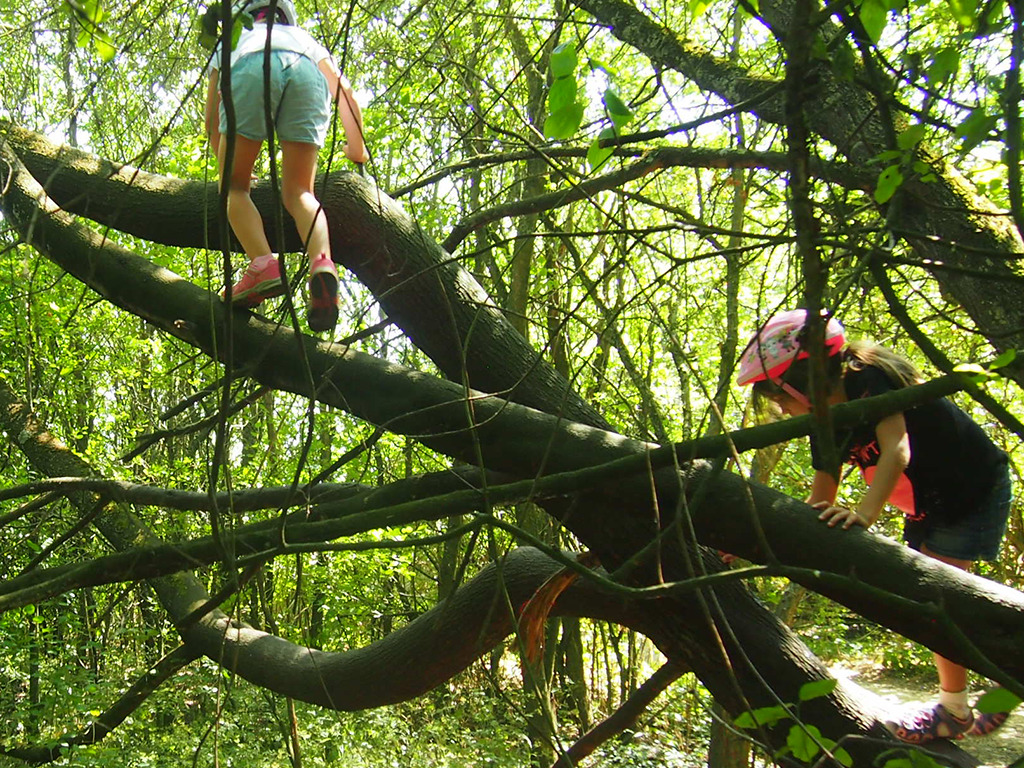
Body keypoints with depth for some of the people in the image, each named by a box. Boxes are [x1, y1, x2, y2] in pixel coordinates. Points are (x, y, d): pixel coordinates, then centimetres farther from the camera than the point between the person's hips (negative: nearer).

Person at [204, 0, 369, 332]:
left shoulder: (232, 41, 41)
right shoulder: (305, 38, 44)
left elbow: (212, 123, 37)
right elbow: (346, 94, 32)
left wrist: (229, 166, 52)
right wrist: (357, 148, 47)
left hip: (252, 70, -1)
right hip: (307, 73, 1)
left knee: (234, 186, 6)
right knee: (298, 193, 3)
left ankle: (263, 264, -20)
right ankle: (322, 262, -26)